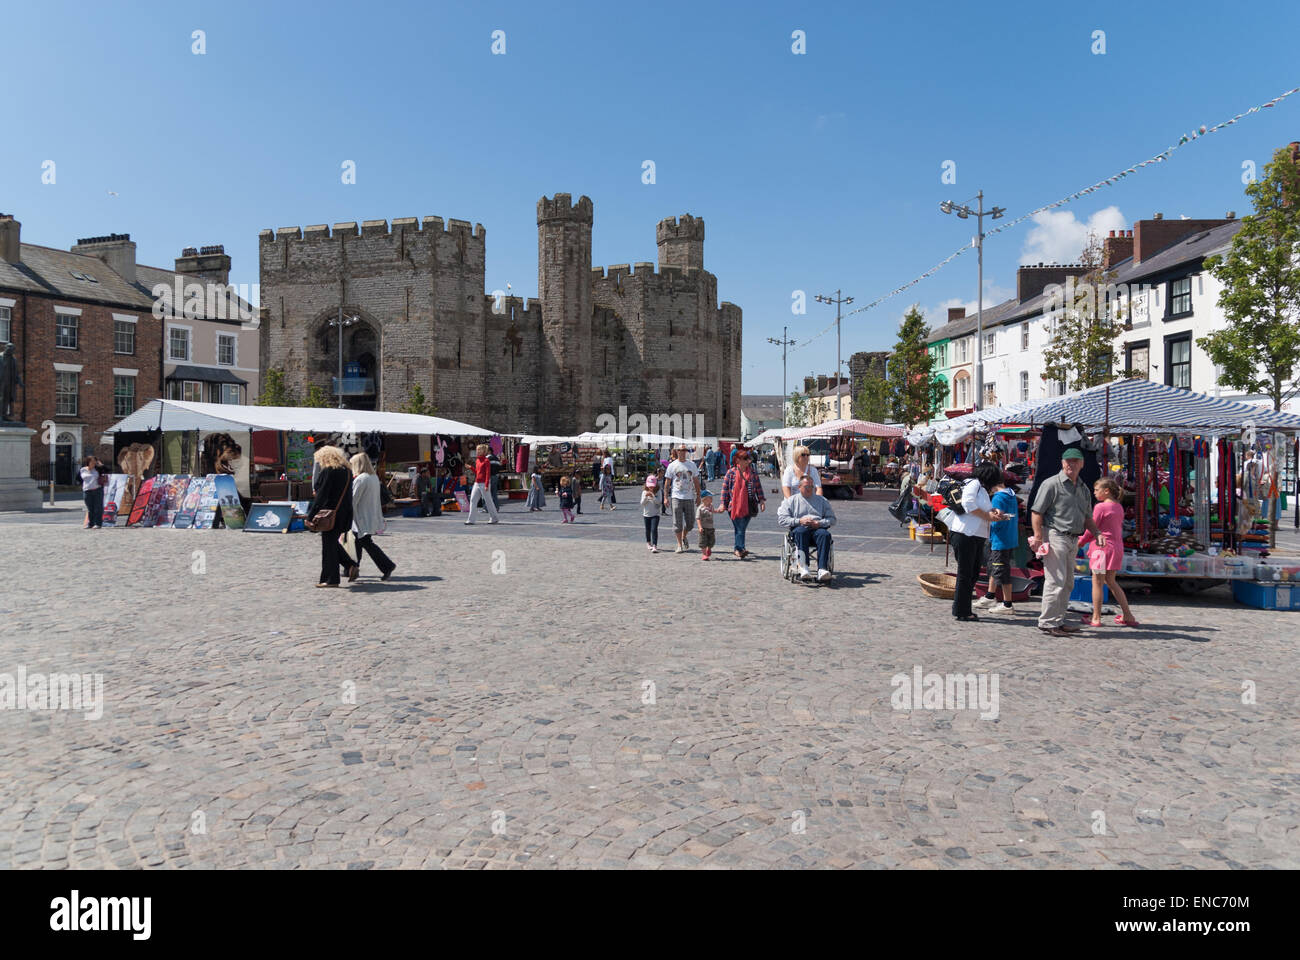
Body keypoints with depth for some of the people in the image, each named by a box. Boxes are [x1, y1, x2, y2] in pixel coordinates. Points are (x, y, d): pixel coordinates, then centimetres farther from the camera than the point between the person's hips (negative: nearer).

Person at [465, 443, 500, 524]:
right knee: (472, 500, 1)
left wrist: (486, 485, -19)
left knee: (488, 501, 1)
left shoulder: (486, 460, -9)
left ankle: (495, 518, 13)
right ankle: (470, 520, 2)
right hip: (477, 483, 8)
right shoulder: (477, 460, 14)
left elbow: (488, 474, -14)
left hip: (483, 484, -8)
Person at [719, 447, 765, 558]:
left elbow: (758, 487, 12)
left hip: (748, 506, 3)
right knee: (739, 529, -8)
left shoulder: (752, 473, 9)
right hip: (734, 505, -3)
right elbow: (725, 488, 2)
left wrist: (761, 500, 2)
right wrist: (723, 504, -1)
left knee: (742, 528, 6)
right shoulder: (731, 472, 0)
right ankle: (740, 549, -10)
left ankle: (738, 549, 16)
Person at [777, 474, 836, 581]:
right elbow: (781, 519, 7)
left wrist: (820, 523, -5)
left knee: (825, 534, -34)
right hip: (799, 528, -1)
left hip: (818, 528, 1)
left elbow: (832, 519, 17)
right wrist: (799, 521, -8)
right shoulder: (791, 500, 19)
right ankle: (803, 568, -47)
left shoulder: (822, 500, 25)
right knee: (801, 532, -38)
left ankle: (821, 569, -44)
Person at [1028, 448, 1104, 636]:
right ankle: (1047, 622, -5)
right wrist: (1038, 537, -19)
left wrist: (1097, 533, 7)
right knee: (1056, 581, -11)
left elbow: (1087, 517, 25)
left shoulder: (1083, 489, 18)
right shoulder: (1051, 484, -6)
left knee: (1067, 583, 13)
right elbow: (1036, 511, -11)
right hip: (1055, 536, -8)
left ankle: (1058, 620, 22)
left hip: (1073, 540, 8)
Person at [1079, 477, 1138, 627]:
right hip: (1117, 547, 8)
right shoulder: (1119, 507, 11)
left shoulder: (1100, 507, -13)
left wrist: (1080, 543, 4)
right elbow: (1117, 528, 17)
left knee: (1097, 582, 1)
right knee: (1111, 581, 19)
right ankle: (1128, 616, 18)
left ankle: (1096, 618, 6)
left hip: (1103, 547, -8)